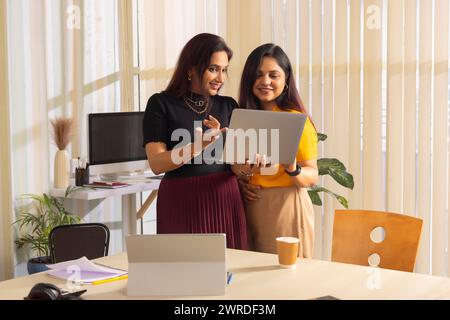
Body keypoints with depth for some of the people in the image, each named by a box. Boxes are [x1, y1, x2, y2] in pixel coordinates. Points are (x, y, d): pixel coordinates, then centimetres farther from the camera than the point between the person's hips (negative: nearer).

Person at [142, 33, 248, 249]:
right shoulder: (161, 104, -1)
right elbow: (156, 164, -11)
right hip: (182, 203, -3)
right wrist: (199, 147, -25)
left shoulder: (228, 106, 10)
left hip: (225, 201, 3)